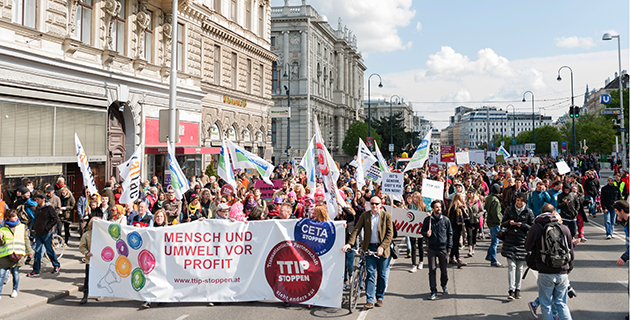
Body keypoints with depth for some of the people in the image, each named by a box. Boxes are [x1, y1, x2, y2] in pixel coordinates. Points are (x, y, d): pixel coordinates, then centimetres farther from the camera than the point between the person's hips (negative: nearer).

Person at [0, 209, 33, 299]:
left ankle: (15, 290, 20)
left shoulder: (22, 227, 11)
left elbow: (26, 240, 17)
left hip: (18, 254, 1)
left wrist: (29, 251, 17)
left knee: (15, 272, 2)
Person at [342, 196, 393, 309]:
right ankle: (370, 300, -1)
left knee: (382, 274, 8)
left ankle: (380, 297, 23)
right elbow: (356, 230, -3)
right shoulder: (365, 216, 4)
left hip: (382, 248, 0)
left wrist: (382, 247, -16)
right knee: (370, 274, -2)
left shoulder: (386, 216, 0)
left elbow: (390, 233, -5)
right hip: (369, 248, 0)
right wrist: (349, 243, -17)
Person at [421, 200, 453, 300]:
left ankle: (444, 285, 36)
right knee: (432, 270, -3)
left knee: (444, 270, 10)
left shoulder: (446, 220, 3)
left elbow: (450, 233, 9)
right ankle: (433, 291, 2)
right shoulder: (428, 220, 1)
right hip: (431, 248, -1)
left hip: (443, 248, 1)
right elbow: (422, 231, 12)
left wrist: (449, 247, 3)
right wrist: (426, 234, -11)